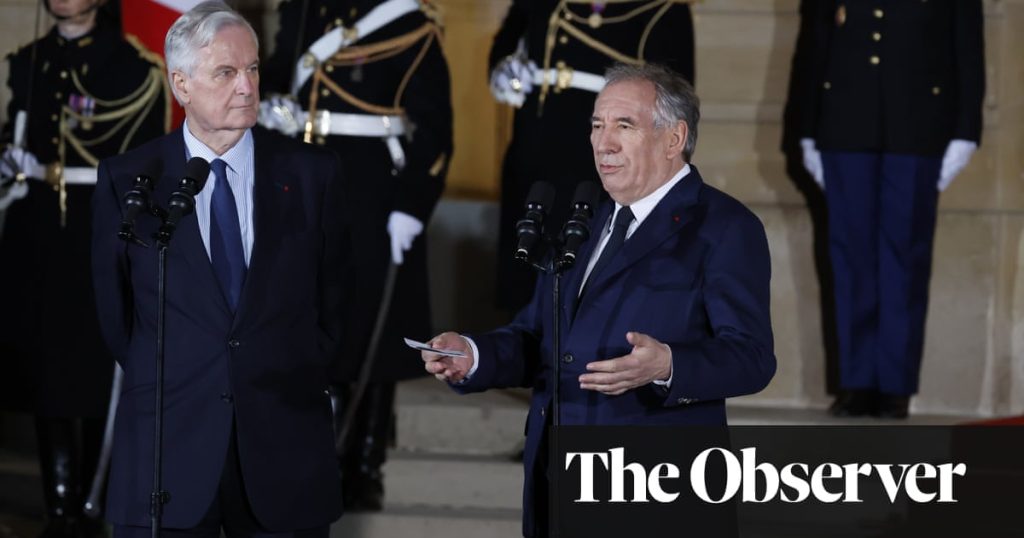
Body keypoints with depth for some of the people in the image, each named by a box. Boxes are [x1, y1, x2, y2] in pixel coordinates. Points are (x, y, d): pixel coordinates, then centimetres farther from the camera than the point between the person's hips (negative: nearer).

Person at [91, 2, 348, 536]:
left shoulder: (312, 173, 2)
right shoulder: (124, 180, 0)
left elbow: (331, 297, 12)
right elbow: (115, 309, 10)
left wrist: (297, 385, 10)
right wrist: (164, 386, 10)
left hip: (285, 446, 1)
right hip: (167, 447, -1)